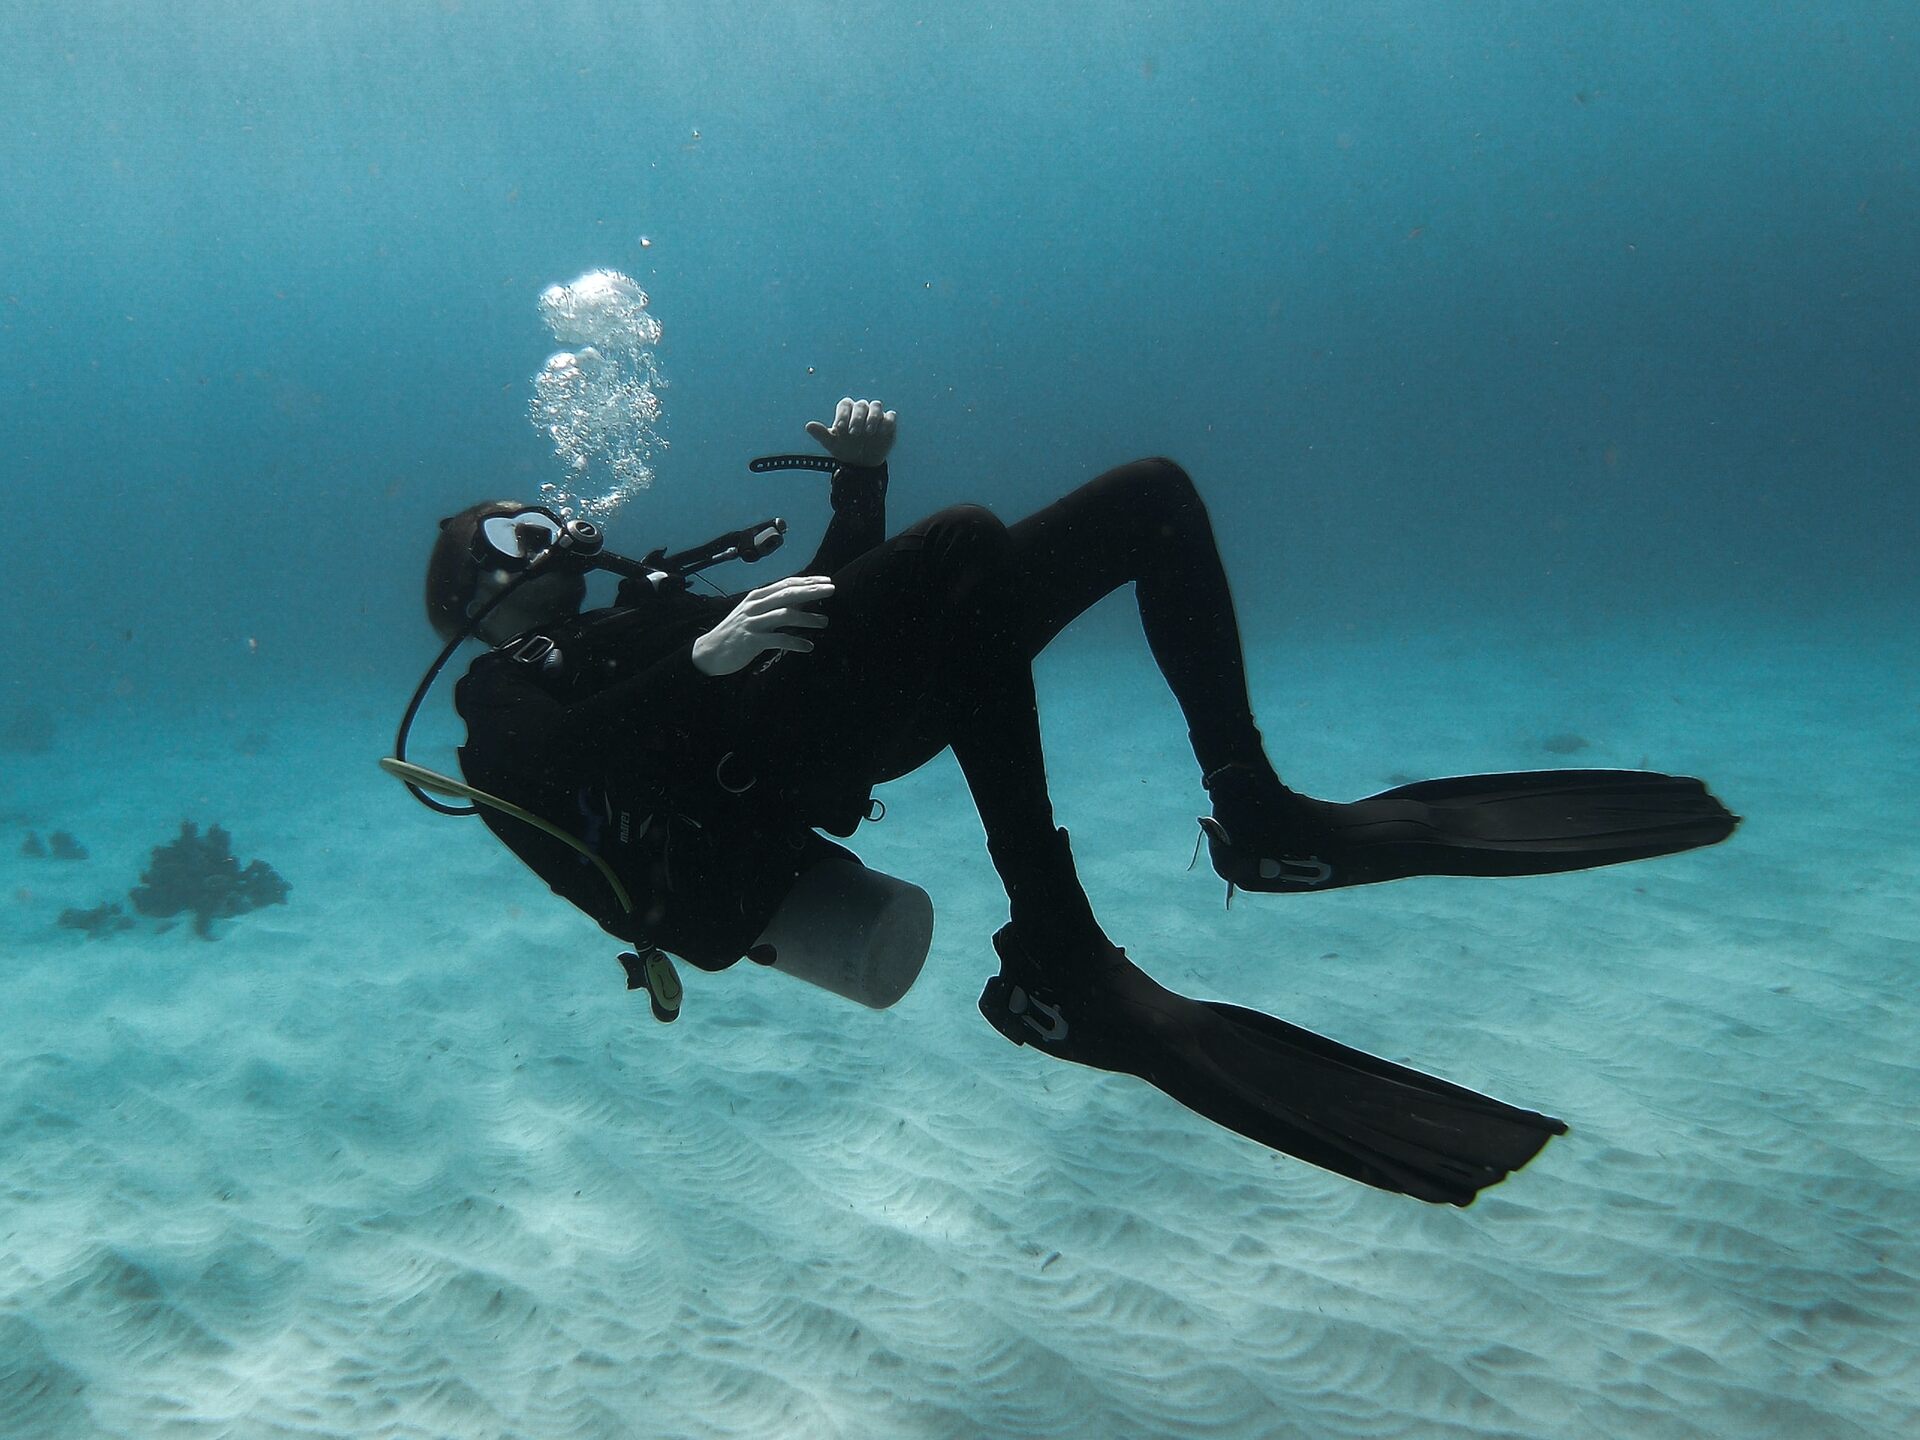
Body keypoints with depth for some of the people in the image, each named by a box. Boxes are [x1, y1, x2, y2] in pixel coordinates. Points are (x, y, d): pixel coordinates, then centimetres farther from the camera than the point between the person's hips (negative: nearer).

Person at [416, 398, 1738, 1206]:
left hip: (855, 714, 9)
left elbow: (833, 604, 33)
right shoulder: (505, 697, 17)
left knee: (1151, 494, 4)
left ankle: (1260, 818, -6)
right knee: (967, 539, -39)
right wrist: (700, 659, -21)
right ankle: (1061, 977, -37)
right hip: (761, 751, -8)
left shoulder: (629, 614, 39)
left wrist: (857, 482, 20)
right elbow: (553, 764, -10)